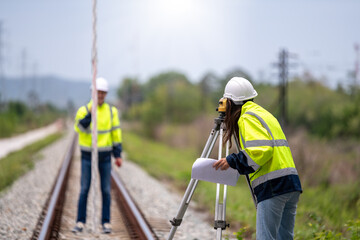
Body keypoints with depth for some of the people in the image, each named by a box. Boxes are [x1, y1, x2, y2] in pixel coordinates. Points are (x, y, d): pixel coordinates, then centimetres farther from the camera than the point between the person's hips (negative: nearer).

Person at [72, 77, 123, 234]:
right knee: (84, 190, -3)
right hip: (87, 156, -1)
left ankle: (106, 223, 8)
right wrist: (90, 113, -32)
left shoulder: (111, 111, 4)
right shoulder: (83, 110, -3)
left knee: (106, 190, 2)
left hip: (105, 156, 2)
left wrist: (118, 155, 2)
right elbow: (79, 128, -20)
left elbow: (116, 133, 6)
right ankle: (80, 223, 2)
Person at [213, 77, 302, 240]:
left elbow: (262, 149, -17)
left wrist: (232, 161, -12)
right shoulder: (264, 113, 24)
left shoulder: (248, 118, -4)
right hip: (291, 183, 9)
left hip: (273, 186, -9)